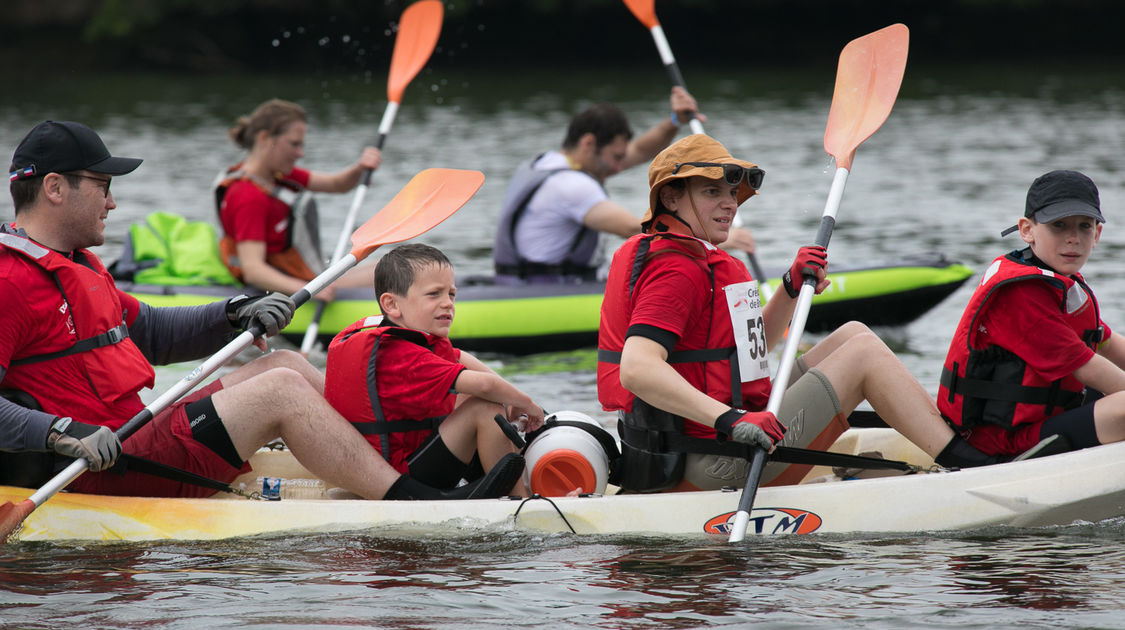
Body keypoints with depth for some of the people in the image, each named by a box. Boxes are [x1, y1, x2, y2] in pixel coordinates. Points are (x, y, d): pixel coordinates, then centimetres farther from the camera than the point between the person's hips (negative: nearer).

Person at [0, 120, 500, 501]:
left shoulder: (78, 265, 19)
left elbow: (149, 332, 28)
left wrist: (237, 316, 15)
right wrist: (62, 434, -36)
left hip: (139, 435, 11)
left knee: (285, 364, 13)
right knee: (281, 389, -14)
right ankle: (418, 504, -14)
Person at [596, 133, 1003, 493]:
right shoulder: (676, 270, -16)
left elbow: (748, 346, 23)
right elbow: (636, 370, -32)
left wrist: (793, 288, 7)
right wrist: (730, 419, -39)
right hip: (712, 468, -11)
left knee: (852, 334, 17)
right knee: (863, 353, -7)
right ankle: (971, 467, -3)